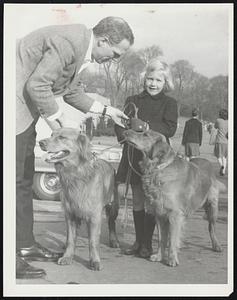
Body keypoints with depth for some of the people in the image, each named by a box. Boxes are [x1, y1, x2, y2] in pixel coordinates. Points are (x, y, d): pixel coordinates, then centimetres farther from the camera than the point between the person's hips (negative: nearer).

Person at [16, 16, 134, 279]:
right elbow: (37, 85, -24)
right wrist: (58, 117, -14)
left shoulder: (82, 46, 10)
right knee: (14, 180, -9)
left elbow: (71, 91, 20)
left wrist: (106, 110, 18)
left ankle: (25, 244, 23)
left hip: (26, 110, 11)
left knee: (25, 180, 14)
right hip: (16, 104, -11)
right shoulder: (68, 42, -22)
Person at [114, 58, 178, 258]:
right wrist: (125, 134, -16)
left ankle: (147, 244, 8)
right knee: (137, 200, 8)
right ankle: (138, 241, 20)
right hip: (135, 157, 3)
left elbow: (170, 129, -9)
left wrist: (146, 126, -21)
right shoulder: (133, 100, 11)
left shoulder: (169, 103, 4)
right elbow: (120, 125, 6)